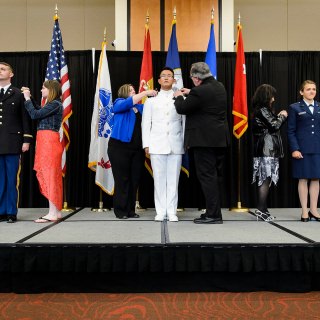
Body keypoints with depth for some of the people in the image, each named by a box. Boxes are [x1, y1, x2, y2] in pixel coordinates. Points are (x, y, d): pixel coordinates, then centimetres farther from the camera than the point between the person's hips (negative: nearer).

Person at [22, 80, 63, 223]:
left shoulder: (55, 104, -11)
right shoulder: (52, 104, 17)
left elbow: (35, 114, -14)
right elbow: (39, 110, 31)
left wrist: (27, 98, -3)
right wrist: (29, 97, 23)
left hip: (49, 141, -9)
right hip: (46, 142, 9)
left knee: (49, 175, -8)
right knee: (51, 175, 9)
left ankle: (52, 214, -5)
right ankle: (56, 211, 14)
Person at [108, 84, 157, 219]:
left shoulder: (141, 107, 17)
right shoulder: (119, 103, 4)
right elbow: (128, 103, -16)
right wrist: (145, 93, -16)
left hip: (137, 149, 5)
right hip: (120, 147, -5)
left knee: (134, 180, 5)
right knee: (122, 180, -2)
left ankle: (131, 210, 13)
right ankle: (120, 210, 5)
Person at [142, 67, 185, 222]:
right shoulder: (151, 100, 13)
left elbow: (185, 122, 7)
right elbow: (146, 123, 9)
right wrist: (146, 145, 1)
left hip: (176, 145, 0)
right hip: (157, 145, 0)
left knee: (173, 179, 1)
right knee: (159, 179, 1)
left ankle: (171, 212, 7)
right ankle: (160, 211, 8)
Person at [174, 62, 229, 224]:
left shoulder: (200, 91, -18)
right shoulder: (219, 86, 10)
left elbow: (181, 108, -10)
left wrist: (179, 96, 10)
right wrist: (190, 93, 23)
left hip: (205, 140, -9)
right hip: (219, 139, 9)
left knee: (206, 176, -3)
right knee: (214, 176, 14)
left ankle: (213, 214, 0)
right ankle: (214, 212, 22)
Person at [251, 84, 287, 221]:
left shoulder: (262, 110, 20)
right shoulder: (262, 110, -10)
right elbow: (274, 126, -13)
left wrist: (279, 117, 14)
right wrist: (282, 116, 3)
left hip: (267, 150, 10)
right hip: (267, 150, -10)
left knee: (264, 179, 8)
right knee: (265, 179, -10)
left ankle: (262, 209, 11)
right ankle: (261, 210, -9)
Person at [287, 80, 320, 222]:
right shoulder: (295, 108, 3)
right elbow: (291, 131, -2)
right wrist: (294, 149, -11)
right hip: (302, 149, -3)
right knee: (303, 179, 3)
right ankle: (304, 211, 11)